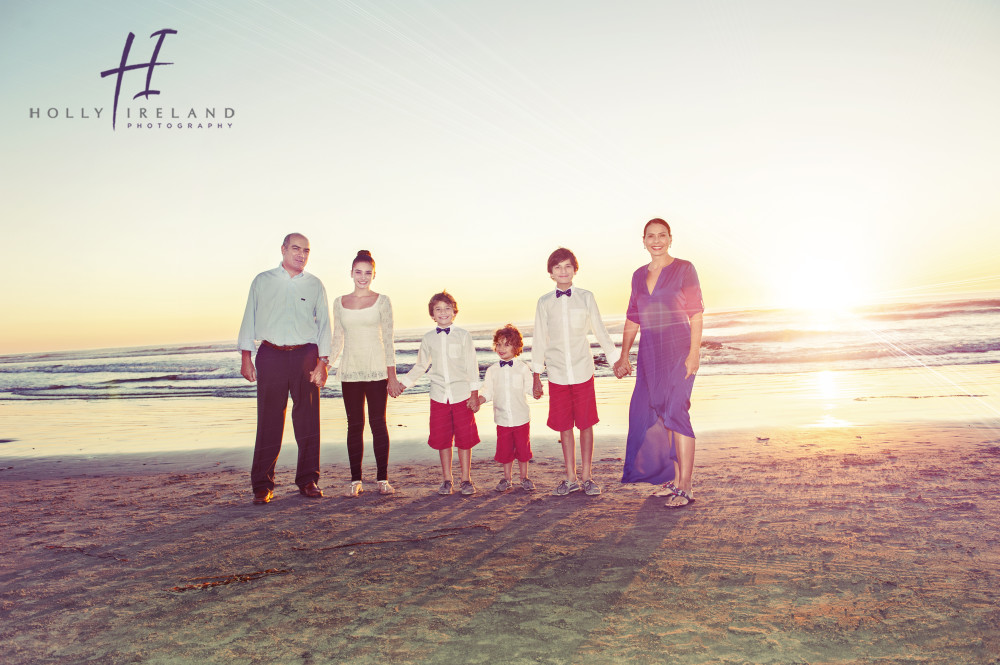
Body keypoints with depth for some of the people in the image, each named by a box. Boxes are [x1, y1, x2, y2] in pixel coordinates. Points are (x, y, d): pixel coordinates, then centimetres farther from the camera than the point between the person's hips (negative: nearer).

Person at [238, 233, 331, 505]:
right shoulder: (262, 281, 10)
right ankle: (262, 485, 6)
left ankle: (308, 480, 12)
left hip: (306, 355, 1)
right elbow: (249, 320, 10)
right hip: (271, 356, -1)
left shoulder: (315, 285, 11)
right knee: (269, 421, -1)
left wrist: (322, 362, -1)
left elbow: (324, 325, 9)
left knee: (308, 420, 2)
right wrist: (246, 357, 1)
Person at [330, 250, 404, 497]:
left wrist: (392, 375, -4)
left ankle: (383, 479, 8)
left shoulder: (381, 301, 2)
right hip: (350, 372, 2)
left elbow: (388, 339, 1)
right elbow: (337, 341, 14)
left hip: (376, 370, -2)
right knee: (354, 425, 5)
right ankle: (355, 480, 11)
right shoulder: (340, 303, 9)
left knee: (378, 423, 0)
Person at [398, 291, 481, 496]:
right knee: (441, 439, 6)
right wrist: (402, 384, 16)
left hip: (462, 395, -2)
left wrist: (475, 393, -3)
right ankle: (446, 479, 19)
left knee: (464, 438, 2)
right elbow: (420, 366, 19)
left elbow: (472, 366, 1)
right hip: (439, 396, 2)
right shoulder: (429, 338, 8)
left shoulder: (463, 335, 0)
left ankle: (466, 480, 15)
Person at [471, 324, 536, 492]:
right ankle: (507, 479, 26)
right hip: (502, 419, 1)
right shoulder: (492, 370, 2)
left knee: (523, 449, 7)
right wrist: (477, 401, -12)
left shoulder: (523, 368, -1)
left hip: (521, 418, -1)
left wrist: (536, 386, -20)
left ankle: (524, 478, 25)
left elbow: (530, 389, 0)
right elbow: (488, 393, 4)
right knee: (505, 450, 7)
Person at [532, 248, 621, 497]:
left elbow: (600, 331, 11)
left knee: (586, 424, 3)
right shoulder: (545, 302, 5)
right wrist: (536, 376, 11)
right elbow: (540, 340, 10)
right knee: (564, 426, 7)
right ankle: (571, 478, 19)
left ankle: (587, 477, 16)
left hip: (583, 372, -1)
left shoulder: (586, 297, 3)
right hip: (557, 374, 1)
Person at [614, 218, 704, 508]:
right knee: (651, 414, 7)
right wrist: (624, 356, 13)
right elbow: (632, 320, 17)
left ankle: (685, 489, -6)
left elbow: (696, 314, -6)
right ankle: (673, 479, 20)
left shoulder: (684, 269, -2)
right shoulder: (639, 275, 13)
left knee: (675, 413, -12)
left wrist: (694, 353, -15)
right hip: (649, 353, 6)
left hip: (678, 349, -6)